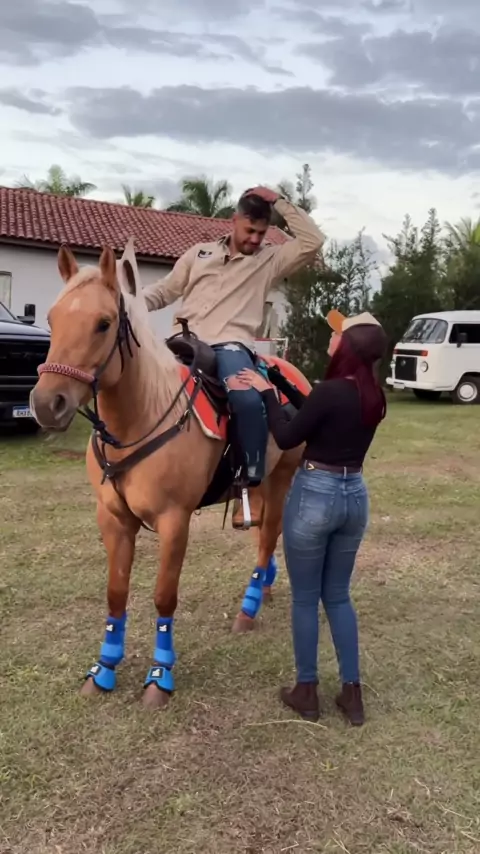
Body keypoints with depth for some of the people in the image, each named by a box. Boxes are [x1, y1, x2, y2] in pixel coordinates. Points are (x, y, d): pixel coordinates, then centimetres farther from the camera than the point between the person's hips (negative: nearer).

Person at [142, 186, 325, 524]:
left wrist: (279, 202, 5)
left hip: (231, 345, -3)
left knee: (249, 400, -32)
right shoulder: (200, 253, 21)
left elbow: (313, 242, 4)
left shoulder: (270, 260, 15)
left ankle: (253, 484, -19)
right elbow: (164, 291, 20)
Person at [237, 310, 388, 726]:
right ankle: (352, 692, 23)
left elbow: (287, 438, -11)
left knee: (305, 597, 10)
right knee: (338, 595, 19)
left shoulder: (331, 390, -20)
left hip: (315, 494, -7)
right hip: (355, 495, 7)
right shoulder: (374, 396, 4)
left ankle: (307, 692, 23)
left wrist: (267, 392, -1)